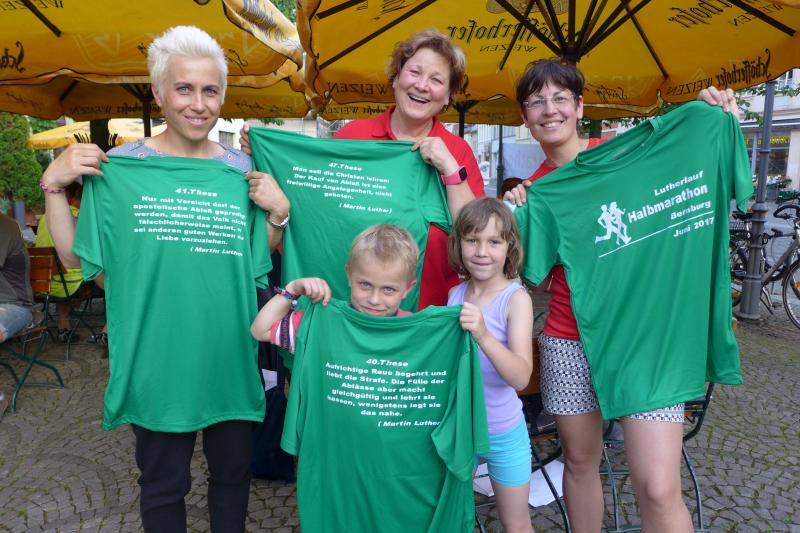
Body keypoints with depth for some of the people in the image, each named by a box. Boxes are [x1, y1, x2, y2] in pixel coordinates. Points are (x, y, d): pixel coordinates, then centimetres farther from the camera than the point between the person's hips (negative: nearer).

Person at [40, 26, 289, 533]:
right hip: (158, 359, -2)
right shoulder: (121, 167, -6)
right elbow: (75, 257, -1)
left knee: (234, 471, 20)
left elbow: (267, 261, 5)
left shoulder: (242, 170, 0)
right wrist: (53, 185, -13)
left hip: (230, 356, 2)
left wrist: (280, 210, -12)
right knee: (163, 483, 16)